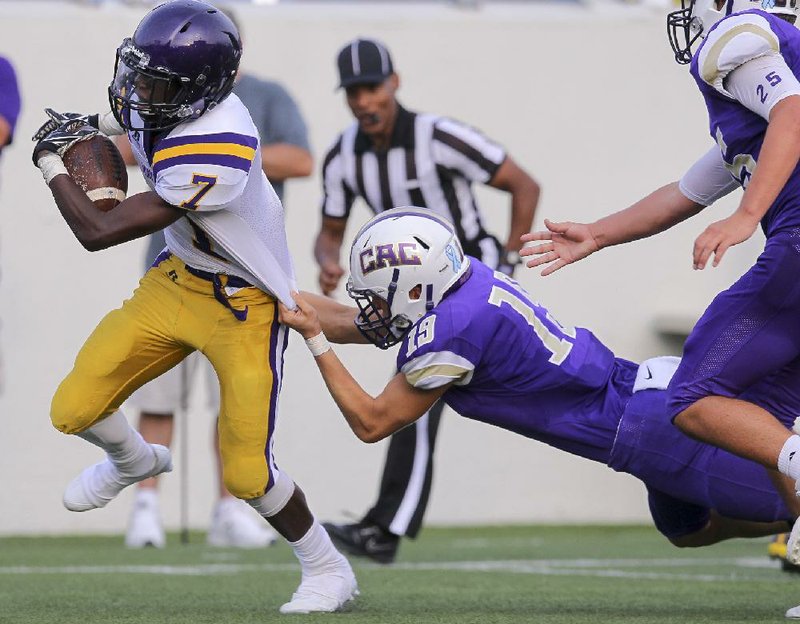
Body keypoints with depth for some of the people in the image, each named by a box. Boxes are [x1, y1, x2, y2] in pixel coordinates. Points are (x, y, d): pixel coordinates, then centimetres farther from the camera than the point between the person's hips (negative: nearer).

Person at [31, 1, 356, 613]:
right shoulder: (158, 104, -13)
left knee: (246, 473, -8)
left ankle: (328, 570, 19)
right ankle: (135, 461, 38)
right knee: (75, 410, 1)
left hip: (243, 304, -8)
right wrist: (94, 123, 6)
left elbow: (98, 232, -31)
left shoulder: (214, 152, -38)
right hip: (176, 280, 8)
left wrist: (51, 161, -17)